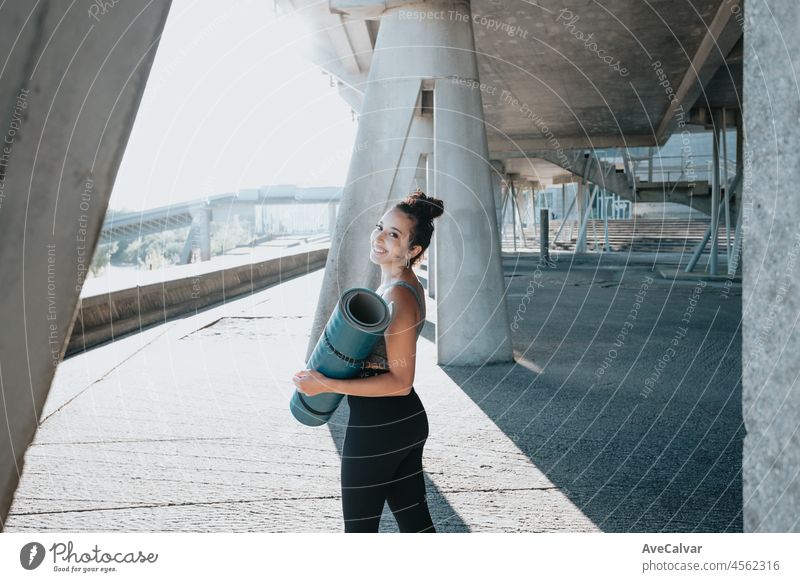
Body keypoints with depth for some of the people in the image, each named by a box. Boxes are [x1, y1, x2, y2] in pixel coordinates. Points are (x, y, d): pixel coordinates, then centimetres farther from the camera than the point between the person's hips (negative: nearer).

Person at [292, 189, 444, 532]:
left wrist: (326, 385, -20)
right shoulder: (406, 285, 9)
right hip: (406, 420, 9)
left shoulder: (399, 297, -21)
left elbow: (400, 382, -21)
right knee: (414, 522, 15)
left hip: (377, 425, -9)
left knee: (359, 528, 7)